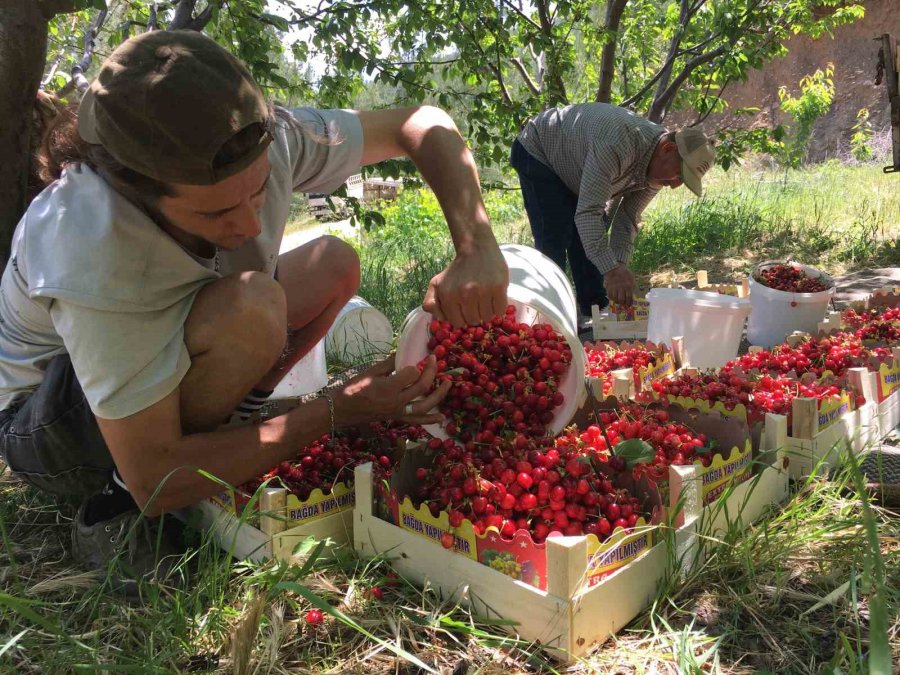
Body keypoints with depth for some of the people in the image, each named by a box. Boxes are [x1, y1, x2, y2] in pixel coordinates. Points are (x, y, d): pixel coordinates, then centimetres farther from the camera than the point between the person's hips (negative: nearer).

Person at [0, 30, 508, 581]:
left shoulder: (263, 142, -25)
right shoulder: (93, 254, -39)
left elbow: (421, 124, -12)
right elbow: (155, 483, -34)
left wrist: (478, 249, -28)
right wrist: (342, 410, -33)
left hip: (160, 366, 6)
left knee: (334, 262, -5)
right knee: (249, 307, -35)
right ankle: (116, 502, -13)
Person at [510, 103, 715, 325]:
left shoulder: (660, 166, -14)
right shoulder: (619, 143, -42)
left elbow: (627, 218, -8)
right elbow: (587, 213, -45)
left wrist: (620, 266, -22)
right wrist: (612, 270, -48)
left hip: (576, 173, 8)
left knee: (589, 245, 4)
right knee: (554, 243, -17)